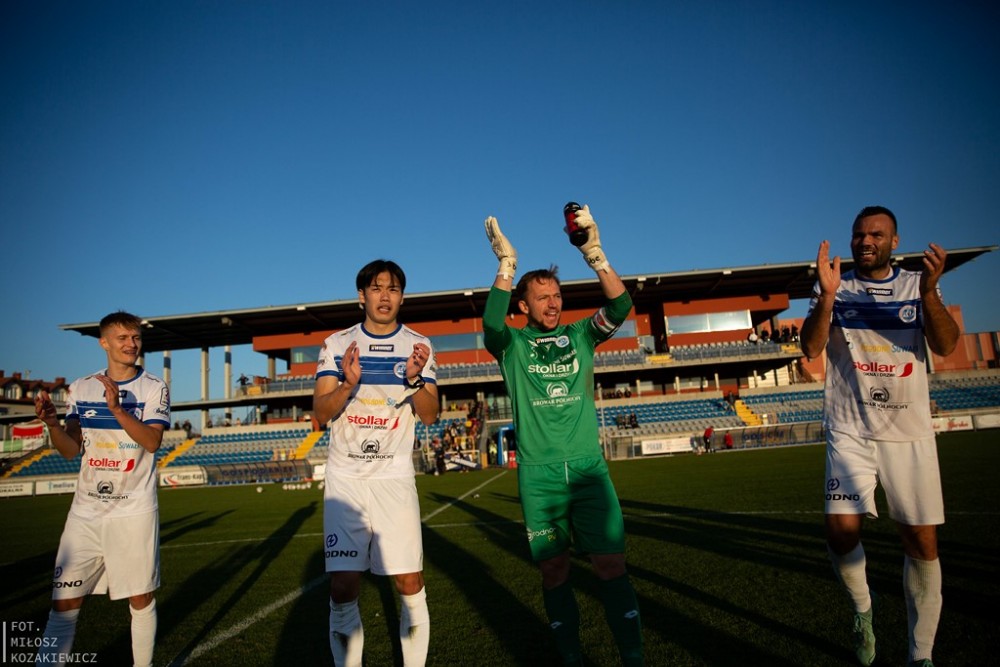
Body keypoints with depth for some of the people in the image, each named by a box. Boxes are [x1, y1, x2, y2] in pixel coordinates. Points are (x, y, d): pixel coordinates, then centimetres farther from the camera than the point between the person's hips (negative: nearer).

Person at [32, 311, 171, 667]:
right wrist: (52, 423, -13)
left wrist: (118, 409, -28)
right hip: (85, 511, 3)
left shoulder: (154, 388, -3)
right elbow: (71, 450, 6)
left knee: (141, 600, 5)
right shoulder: (81, 388, 8)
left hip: (134, 511, -3)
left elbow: (152, 441, -15)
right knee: (64, 603, 4)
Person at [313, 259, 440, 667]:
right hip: (345, 479, 0)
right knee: (343, 589, -3)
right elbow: (320, 414, -2)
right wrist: (348, 385, -22)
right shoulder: (337, 345, 5)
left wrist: (414, 379, -21)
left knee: (410, 584, -1)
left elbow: (430, 416, -2)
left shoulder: (418, 347, 4)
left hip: (394, 477, 0)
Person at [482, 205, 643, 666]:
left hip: (588, 467, 1)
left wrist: (595, 254, -20)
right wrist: (506, 266, -27)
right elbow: (491, 326, -19)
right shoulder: (512, 345, 4)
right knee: (554, 570, 7)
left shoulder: (579, 336, 9)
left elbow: (620, 307, -7)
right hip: (538, 474, -1)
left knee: (611, 564, -1)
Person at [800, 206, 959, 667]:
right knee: (842, 531, -12)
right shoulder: (834, 289, 5)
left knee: (922, 541, 3)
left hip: (910, 433, 1)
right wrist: (827, 296, -22)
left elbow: (946, 345, -8)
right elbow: (811, 348, -8)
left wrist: (928, 291, -24)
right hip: (851, 432, -1)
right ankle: (863, 609, 19)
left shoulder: (916, 286, 6)